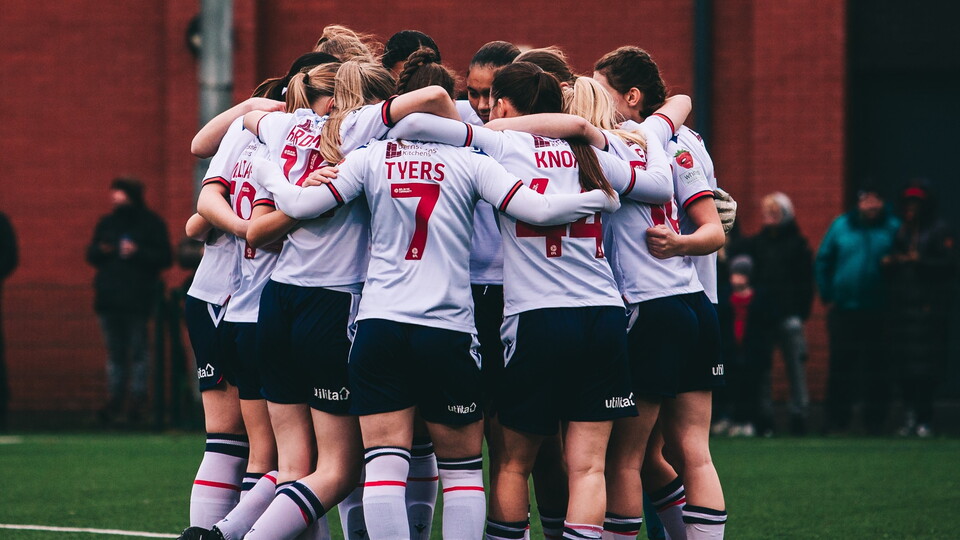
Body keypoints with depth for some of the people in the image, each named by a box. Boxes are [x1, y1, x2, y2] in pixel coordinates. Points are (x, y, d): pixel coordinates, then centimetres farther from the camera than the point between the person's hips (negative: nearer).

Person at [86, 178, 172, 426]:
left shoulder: (151, 224, 2)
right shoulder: (106, 223, 17)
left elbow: (165, 257, -3)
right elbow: (91, 255, 20)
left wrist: (137, 253, -15)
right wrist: (100, 251, -2)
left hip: (138, 299, -5)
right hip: (109, 298, 5)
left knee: (138, 351, -5)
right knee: (114, 352, 6)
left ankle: (137, 400, -2)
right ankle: (115, 399, 8)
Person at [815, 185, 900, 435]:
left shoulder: (892, 228, 2)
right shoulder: (841, 226, 7)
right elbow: (822, 261, 13)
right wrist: (827, 296, 8)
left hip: (878, 311, -1)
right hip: (843, 310, 1)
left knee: (876, 368, 0)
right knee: (840, 366, 1)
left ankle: (875, 421, 6)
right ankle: (837, 420, 6)